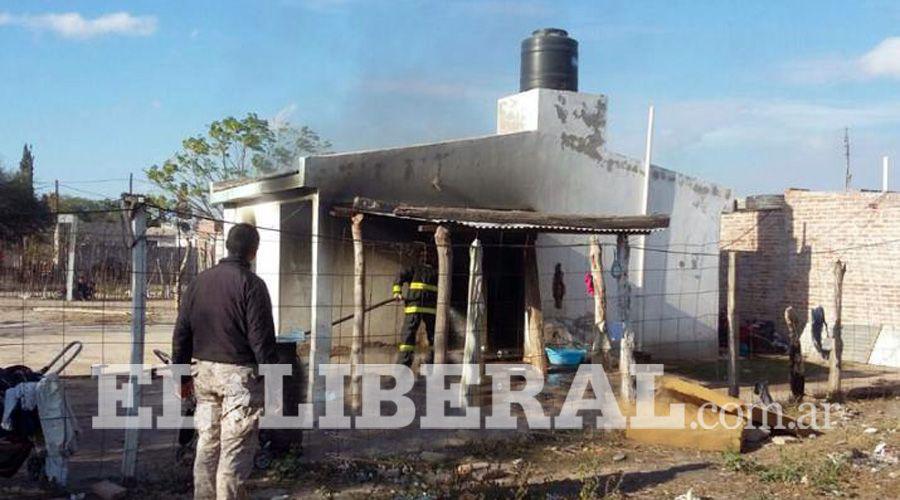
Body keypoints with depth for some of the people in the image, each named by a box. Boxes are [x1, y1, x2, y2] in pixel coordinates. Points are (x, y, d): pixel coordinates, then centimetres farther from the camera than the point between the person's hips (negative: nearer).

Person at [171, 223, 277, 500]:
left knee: (207, 443, 15)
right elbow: (262, 338, -13)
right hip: (239, 374, -6)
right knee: (235, 449, 0)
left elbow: (181, 332, 11)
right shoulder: (251, 284, -11)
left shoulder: (200, 280, 8)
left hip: (204, 372, 6)